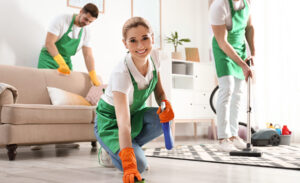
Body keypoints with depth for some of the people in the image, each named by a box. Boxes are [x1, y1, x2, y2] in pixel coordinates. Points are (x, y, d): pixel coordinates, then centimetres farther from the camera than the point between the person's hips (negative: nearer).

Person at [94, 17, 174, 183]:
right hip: (111, 120, -6)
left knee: (164, 118, -26)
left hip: (136, 112, 7)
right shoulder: (121, 73, -35)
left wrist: (165, 104, -25)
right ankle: (111, 150, 8)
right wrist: (129, 166, -50)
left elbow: (158, 91, 0)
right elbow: (123, 123, -42)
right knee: (139, 165, -25)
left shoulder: (153, 56, -15)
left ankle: (127, 148, -1)